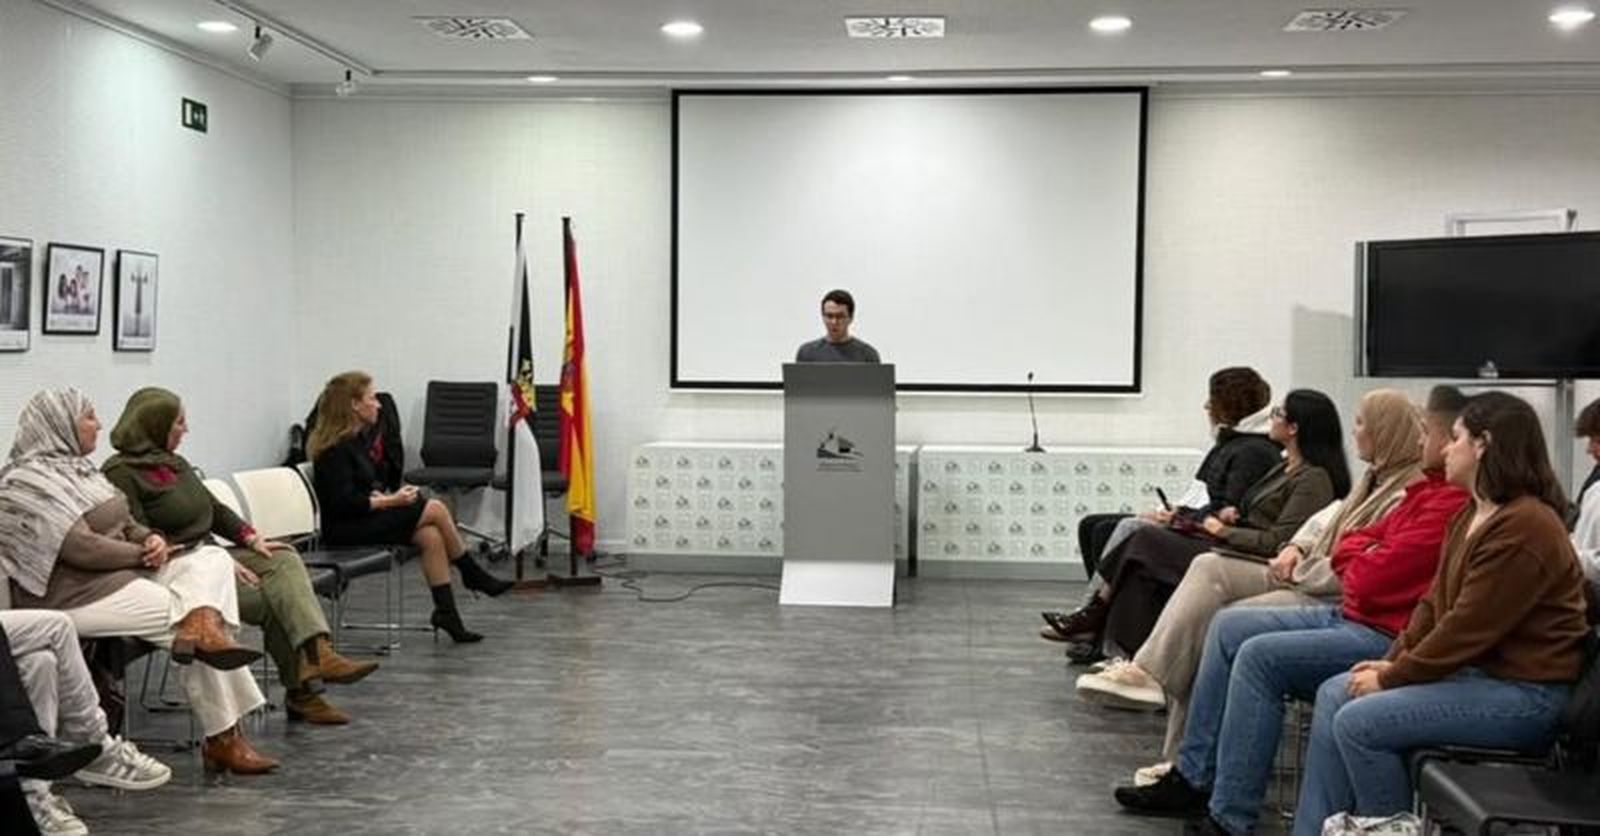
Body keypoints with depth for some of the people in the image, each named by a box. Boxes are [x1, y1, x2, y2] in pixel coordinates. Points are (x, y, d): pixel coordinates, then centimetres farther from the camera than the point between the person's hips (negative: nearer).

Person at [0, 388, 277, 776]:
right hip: (76, 595, -9)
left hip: (121, 571, 9)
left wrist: (151, 539, -4)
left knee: (212, 559, -9)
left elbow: (125, 525, 18)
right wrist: (144, 554, -10)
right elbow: (80, 548, -22)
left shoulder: (78, 467, 16)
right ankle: (224, 739, -11)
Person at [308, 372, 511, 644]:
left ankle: (446, 612, -14)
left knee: (431, 536, -14)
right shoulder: (335, 448, -17)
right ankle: (473, 575, 1)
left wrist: (379, 496, 0)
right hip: (344, 529, -9)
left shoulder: (357, 438, 12)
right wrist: (390, 501, -20)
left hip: (363, 518, 9)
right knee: (435, 509, -16)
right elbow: (342, 502, -23)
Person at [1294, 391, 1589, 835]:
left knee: (1360, 722, -21)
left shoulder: (1524, 528, -21)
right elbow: (1435, 601, 13)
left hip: (1523, 693, -10)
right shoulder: (1471, 516, 13)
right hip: (1473, 669, 10)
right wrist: (1393, 661, 0)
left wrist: (1393, 678, -14)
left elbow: (1468, 629, -22)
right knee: (1334, 695, 1)